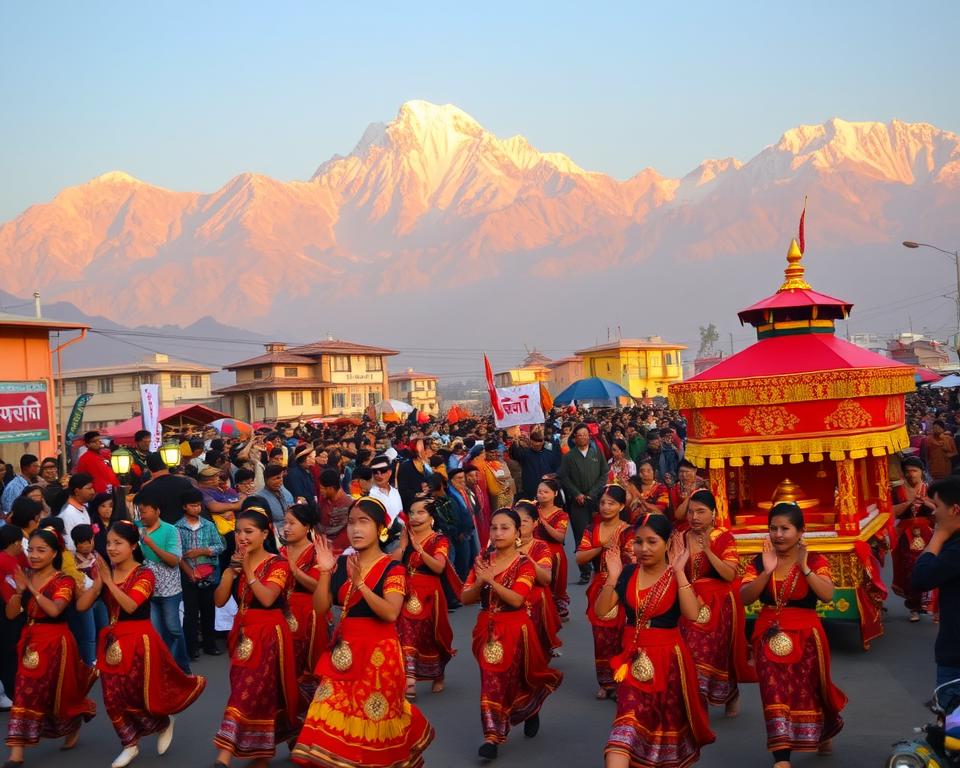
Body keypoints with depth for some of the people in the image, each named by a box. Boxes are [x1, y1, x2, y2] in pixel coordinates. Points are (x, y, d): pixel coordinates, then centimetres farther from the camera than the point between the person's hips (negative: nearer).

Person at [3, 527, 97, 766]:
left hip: (55, 643, -5)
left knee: (57, 692, 8)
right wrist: (19, 591, -16)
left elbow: (54, 610, -29)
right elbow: (10, 614, 0)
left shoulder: (64, 581, -11)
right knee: (25, 693, 0)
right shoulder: (25, 579, 6)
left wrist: (32, 588, -28)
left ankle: (74, 725, 38)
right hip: (30, 643, 5)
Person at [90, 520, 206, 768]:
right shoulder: (106, 573, 4)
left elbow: (130, 605, -26)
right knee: (113, 697, 5)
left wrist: (109, 581, -26)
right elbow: (82, 605, -4)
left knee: (138, 694, 1)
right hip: (113, 641, 6)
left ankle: (164, 724, 30)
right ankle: (130, 744, 21)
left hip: (139, 641, -6)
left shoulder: (144, 574, -12)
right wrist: (98, 582, -18)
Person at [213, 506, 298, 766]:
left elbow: (267, 598, -23)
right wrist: (231, 570, -12)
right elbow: (220, 600, 1)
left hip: (268, 636, -6)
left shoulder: (278, 564, -9)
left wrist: (248, 570, -21)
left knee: (248, 692, -12)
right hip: (242, 634, 6)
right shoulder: (236, 562, 9)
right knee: (259, 695, 11)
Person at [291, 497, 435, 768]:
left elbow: (391, 613, -22)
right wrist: (325, 573, -12)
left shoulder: (392, 568, -10)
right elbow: (320, 608, 1)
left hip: (378, 651, -5)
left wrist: (360, 584, -27)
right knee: (335, 712, 2)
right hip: (343, 649, 5)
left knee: (375, 714, 3)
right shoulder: (341, 563, 5)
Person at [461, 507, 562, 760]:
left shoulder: (524, 564, -9)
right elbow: (465, 598, 0)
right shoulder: (483, 560, 3)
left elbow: (517, 600, -23)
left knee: (512, 680, 8)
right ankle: (493, 735, 4)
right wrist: (479, 583, -19)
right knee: (491, 681, -1)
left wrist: (491, 580, -31)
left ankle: (531, 711, 39)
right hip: (486, 629, 3)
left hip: (514, 631, -3)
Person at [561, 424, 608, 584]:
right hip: (577, 502, 0)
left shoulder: (597, 453, 8)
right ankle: (585, 572, -1)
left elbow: (604, 475, 5)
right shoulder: (569, 456, 6)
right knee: (581, 537, -4)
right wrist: (577, 494, -7)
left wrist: (592, 493, -5)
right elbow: (564, 478, 4)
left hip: (596, 500, 0)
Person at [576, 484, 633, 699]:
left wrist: (615, 551, -27)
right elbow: (579, 558, -5)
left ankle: (621, 683, 7)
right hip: (598, 590, 3)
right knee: (601, 638, 6)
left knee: (620, 637, -5)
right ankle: (605, 683, 17)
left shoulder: (629, 532, -5)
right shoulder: (591, 530, 5)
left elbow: (633, 562, -13)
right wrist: (602, 548, -16)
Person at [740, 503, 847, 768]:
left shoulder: (815, 560, -5)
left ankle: (825, 732, 45)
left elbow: (827, 595, -19)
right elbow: (744, 598, -11)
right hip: (769, 636, 1)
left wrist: (804, 568, -23)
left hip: (805, 635, -1)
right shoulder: (759, 561, 0)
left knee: (808, 691, 14)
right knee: (775, 694, -7)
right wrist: (766, 571, -23)